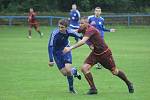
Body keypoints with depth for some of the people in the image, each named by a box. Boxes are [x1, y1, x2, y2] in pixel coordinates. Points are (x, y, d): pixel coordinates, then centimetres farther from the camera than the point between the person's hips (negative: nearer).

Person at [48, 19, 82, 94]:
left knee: (68, 70, -17)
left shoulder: (69, 32, -21)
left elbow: (79, 36, -4)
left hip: (66, 51, 1)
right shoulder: (55, 33, -30)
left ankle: (71, 88, 7)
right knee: (64, 73, -5)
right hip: (57, 53, -1)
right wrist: (51, 60, -37)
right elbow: (50, 46, -31)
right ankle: (74, 71, 31)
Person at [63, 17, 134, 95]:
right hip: (95, 53, 7)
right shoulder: (83, 29, -5)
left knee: (114, 71, 7)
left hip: (104, 53, -7)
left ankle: (128, 83, 32)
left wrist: (70, 48, -48)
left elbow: (83, 41, -43)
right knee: (84, 68, -14)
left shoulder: (91, 30, -30)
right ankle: (93, 88, -3)